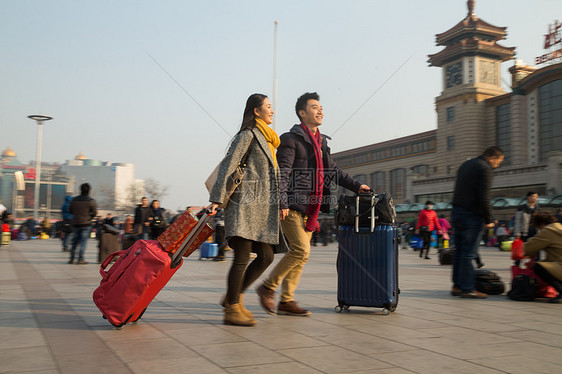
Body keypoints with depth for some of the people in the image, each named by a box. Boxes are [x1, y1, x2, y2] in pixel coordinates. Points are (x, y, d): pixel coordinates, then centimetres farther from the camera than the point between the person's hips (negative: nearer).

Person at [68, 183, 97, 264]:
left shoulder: (74, 199, 4)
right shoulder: (90, 201, -8)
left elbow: (70, 211, 11)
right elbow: (95, 212, -7)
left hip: (75, 223, 4)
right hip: (86, 224, -4)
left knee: (74, 242, 13)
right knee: (83, 242, 0)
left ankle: (71, 258, 15)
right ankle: (80, 259, -3)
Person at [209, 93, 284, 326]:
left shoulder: (265, 138, 23)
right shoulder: (248, 135, -5)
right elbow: (228, 166, -12)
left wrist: (281, 204, 20)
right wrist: (216, 199, -19)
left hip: (261, 207, 9)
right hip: (245, 204, -9)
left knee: (266, 256, 6)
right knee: (242, 258, -7)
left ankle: (234, 297, 17)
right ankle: (232, 310, 2)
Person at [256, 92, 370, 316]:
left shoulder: (321, 142, 20)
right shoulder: (291, 139, -5)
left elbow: (333, 170, 28)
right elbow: (282, 172, -12)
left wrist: (356, 186, 20)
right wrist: (282, 202, -20)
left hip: (310, 208, 8)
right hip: (292, 206, -8)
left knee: (299, 252, 6)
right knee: (301, 250, -15)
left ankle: (286, 300, 13)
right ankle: (268, 287, 0)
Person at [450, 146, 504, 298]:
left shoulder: (466, 164, 18)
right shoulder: (485, 169, -9)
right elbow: (484, 198, -16)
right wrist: (489, 220, -9)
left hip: (457, 212, 9)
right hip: (471, 216, -9)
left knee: (459, 251, 11)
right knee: (468, 253, -6)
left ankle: (457, 286, 15)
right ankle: (467, 288, -4)